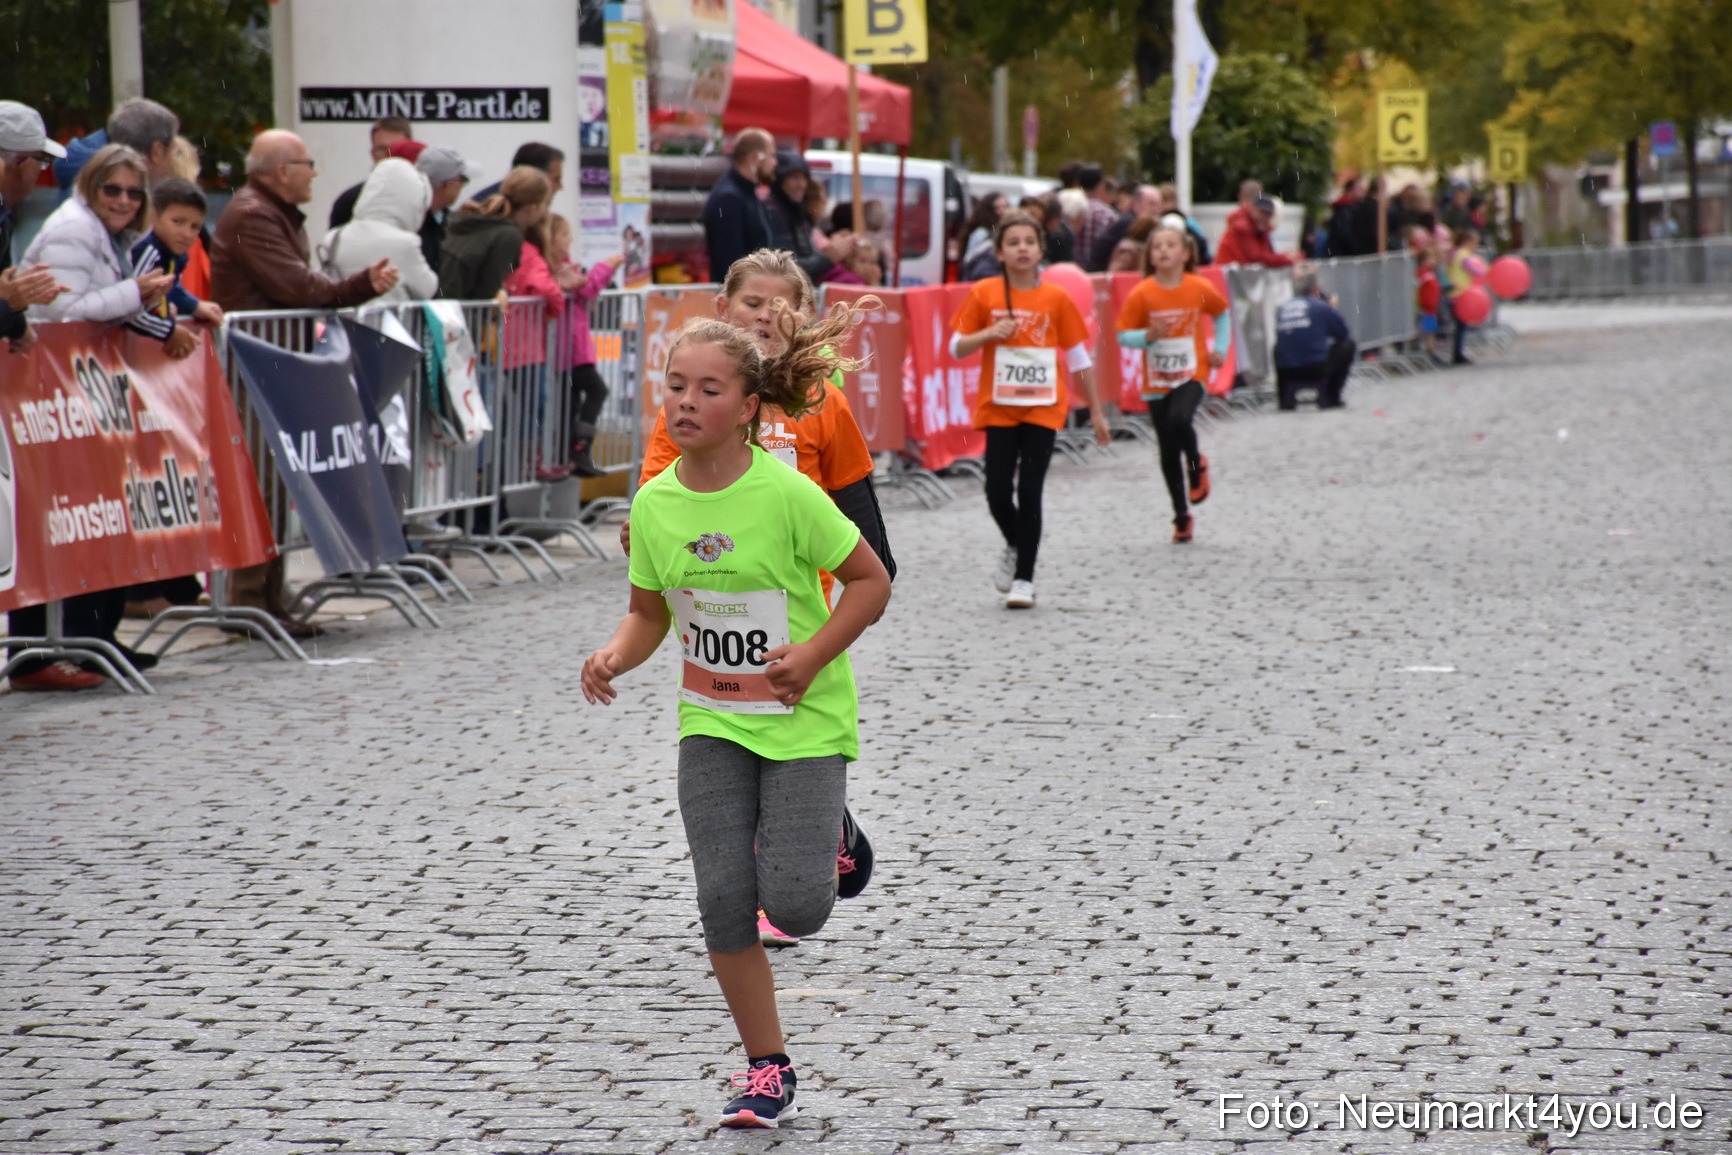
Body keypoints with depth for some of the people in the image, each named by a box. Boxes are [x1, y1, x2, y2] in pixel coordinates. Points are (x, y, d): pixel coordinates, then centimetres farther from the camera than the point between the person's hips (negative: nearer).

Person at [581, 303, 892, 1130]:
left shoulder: (787, 494, -17)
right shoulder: (654, 502, -3)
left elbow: (871, 581, -8)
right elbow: (650, 612, 10)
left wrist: (811, 655, -19)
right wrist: (615, 657, -11)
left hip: (804, 717, -4)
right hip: (713, 721, 4)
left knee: (793, 905, -13)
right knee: (724, 900, -7)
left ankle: (820, 836, 25)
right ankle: (768, 1070, 9)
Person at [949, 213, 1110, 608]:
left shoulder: (1056, 299, -1)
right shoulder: (984, 295, -1)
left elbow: (1079, 358, 6)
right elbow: (957, 348, 4)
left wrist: (1096, 412, 8)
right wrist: (989, 334, -16)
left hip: (1043, 408, -1)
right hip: (999, 407, 1)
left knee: (1029, 493, -6)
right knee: (998, 492, -3)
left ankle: (1024, 579, 5)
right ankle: (1015, 547, 28)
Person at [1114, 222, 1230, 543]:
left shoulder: (1200, 289, -6)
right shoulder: (1142, 294, -9)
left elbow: (1222, 315, 13)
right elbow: (1123, 335, -5)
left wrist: (1220, 349, 3)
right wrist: (1148, 336, -23)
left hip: (1192, 374, -1)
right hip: (1157, 381, 1)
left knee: (1179, 420, -30)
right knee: (1168, 453, 7)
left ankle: (1197, 465, 2)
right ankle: (1181, 516, 22)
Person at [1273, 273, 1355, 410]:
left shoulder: (1281, 309, 8)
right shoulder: (1321, 307, -2)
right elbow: (1344, 333, 9)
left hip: (1285, 374, 4)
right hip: (1316, 372, -4)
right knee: (1348, 345, 18)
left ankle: (1286, 395, 20)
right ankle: (1329, 396, 14)